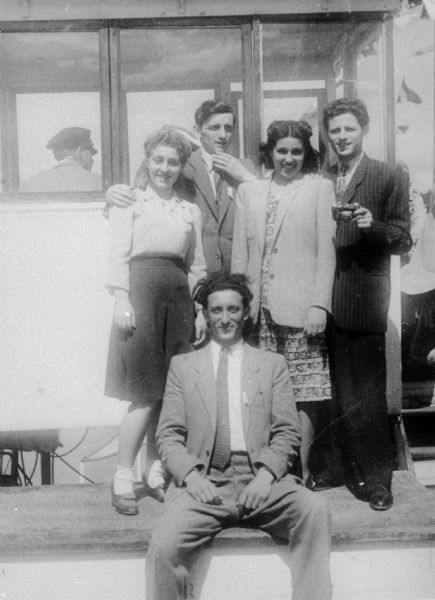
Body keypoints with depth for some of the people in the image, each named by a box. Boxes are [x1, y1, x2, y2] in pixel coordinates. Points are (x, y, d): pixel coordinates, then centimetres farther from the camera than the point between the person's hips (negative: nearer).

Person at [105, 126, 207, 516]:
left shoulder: (190, 211, 18)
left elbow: (198, 267, 18)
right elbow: (118, 256, -2)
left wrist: (198, 306, 6)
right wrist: (122, 302, -12)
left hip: (179, 297, 4)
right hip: (141, 292, -4)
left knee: (169, 394, 4)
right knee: (145, 395, -7)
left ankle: (157, 475, 17)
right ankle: (123, 481, 3)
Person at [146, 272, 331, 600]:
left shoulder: (272, 364, 18)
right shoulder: (182, 365, 18)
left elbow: (288, 433, 10)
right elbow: (169, 435, 11)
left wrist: (266, 474, -9)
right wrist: (190, 474, -9)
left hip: (260, 480, 1)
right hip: (204, 482, 0)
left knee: (315, 509, -29)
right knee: (164, 545, -28)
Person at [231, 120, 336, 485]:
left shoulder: (320, 188, 6)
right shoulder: (249, 191, 15)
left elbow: (327, 251, 0)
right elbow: (240, 253, 13)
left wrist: (320, 304, -8)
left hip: (301, 308, -2)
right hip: (260, 309, 3)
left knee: (302, 395, -1)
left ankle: (302, 472, 10)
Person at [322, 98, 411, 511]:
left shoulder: (388, 177, 1)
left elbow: (403, 241, -1)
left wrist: (373, 225, -18)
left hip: (363, 301, -4)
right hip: (328, 300, 4)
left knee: (368, 395, 0)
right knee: (340, 394, 10)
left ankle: (376, 480, 12)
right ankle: (353, 473, 22)